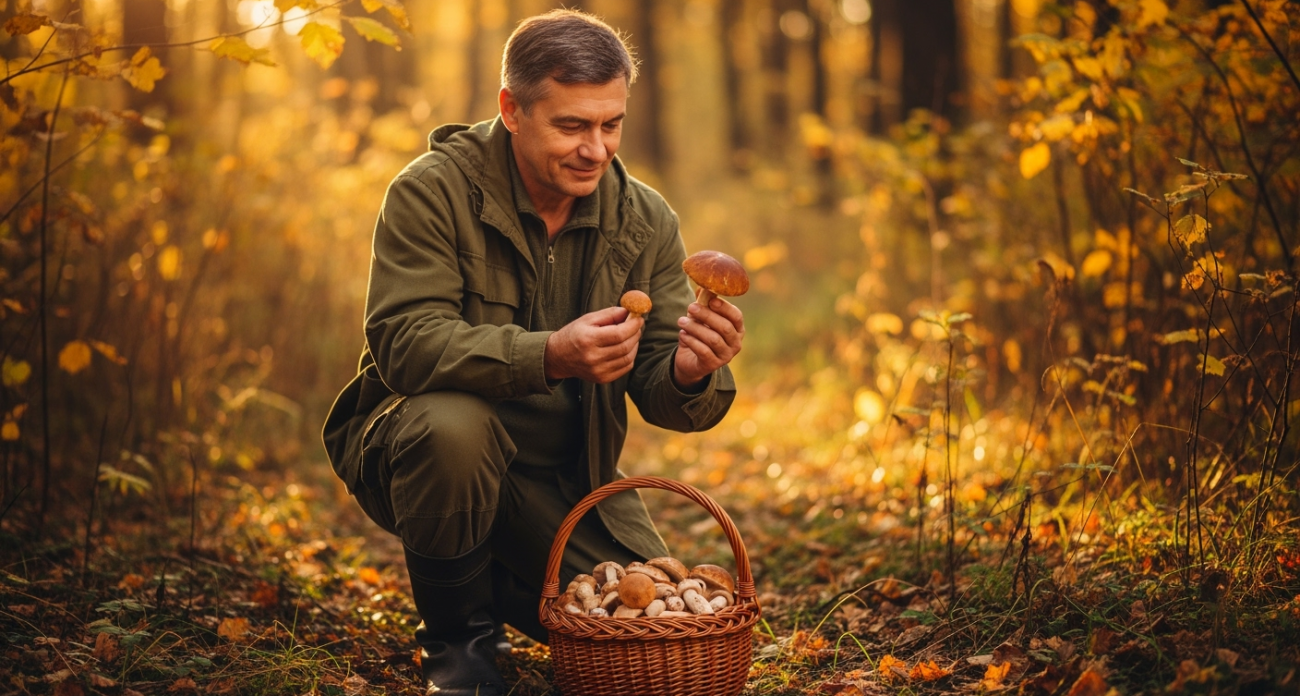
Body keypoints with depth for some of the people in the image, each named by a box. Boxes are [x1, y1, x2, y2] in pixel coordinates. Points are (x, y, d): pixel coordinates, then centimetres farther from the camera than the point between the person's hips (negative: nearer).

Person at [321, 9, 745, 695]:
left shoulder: (646, 221, -3)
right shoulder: (431, 191, -16)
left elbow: (658, 393, -7)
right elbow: (405, 342, -29)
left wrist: (690, 374, -34)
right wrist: (548, 355, -45)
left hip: (566, 475, 4)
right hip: (417, 442, -4)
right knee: (454, 425, -37)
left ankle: (505, 579, 24)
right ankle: (456, 637, -10)